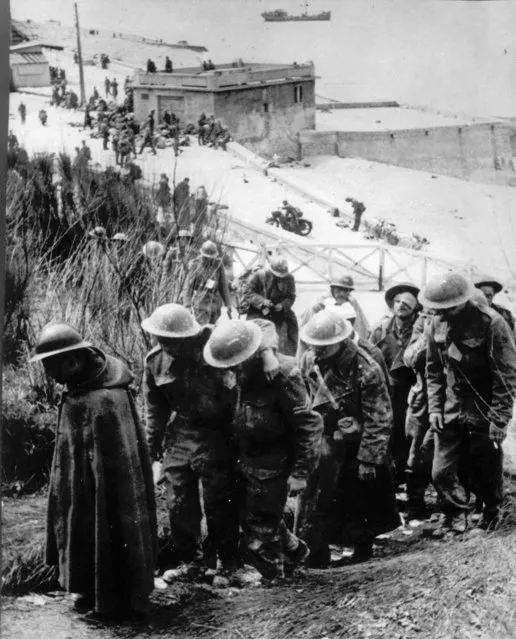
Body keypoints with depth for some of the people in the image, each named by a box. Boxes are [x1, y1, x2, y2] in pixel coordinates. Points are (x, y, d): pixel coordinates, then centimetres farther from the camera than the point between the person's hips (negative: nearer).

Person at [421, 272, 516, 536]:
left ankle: (492, 511, 37)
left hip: (483, 413, -4)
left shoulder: (491, 324, -18)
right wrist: (435, 407, 3)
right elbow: (433, 371, 11)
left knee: (487, 471, 10)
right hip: (451, 412, 4)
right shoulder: (438, 326, -1)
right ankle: (455, 517, 22)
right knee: (442, 471, 1)